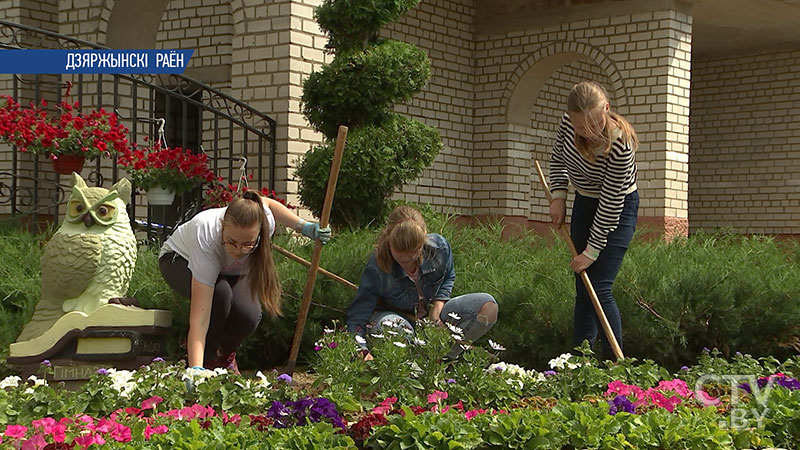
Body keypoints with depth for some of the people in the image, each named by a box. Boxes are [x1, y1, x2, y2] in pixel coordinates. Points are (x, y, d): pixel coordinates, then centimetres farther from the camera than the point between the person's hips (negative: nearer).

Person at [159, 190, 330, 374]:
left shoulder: (265, 221, -35)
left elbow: (266, 203, -5)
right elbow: (199, 317, -49)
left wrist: (304, 226, -13)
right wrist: (195, 370, -58)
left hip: (227, 270, 4)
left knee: (249, 316, -27)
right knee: (219, 293, -38)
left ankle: (225, 355, 7)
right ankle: (205, 361, -13)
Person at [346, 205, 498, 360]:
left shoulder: (439, 247, -19)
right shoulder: (376, 269, -28)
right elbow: (357, 315, -28)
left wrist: (438, 303, -13)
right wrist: (362, 351, -45)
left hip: (432, 313, 4)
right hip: (396, 315, -3)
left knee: (488, 306, -19)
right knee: (387, 324, -43)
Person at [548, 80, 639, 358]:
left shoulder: (620, 145, -33)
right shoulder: (569, 123, -15)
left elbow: (611, 203, -26)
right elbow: (558, 158, 8)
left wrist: (592, 251, -21)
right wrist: (558, 195, -3)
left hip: (617, 211, -6)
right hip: (584, 203, 6)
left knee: (599, 288, -14)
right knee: (582, 288, 7)